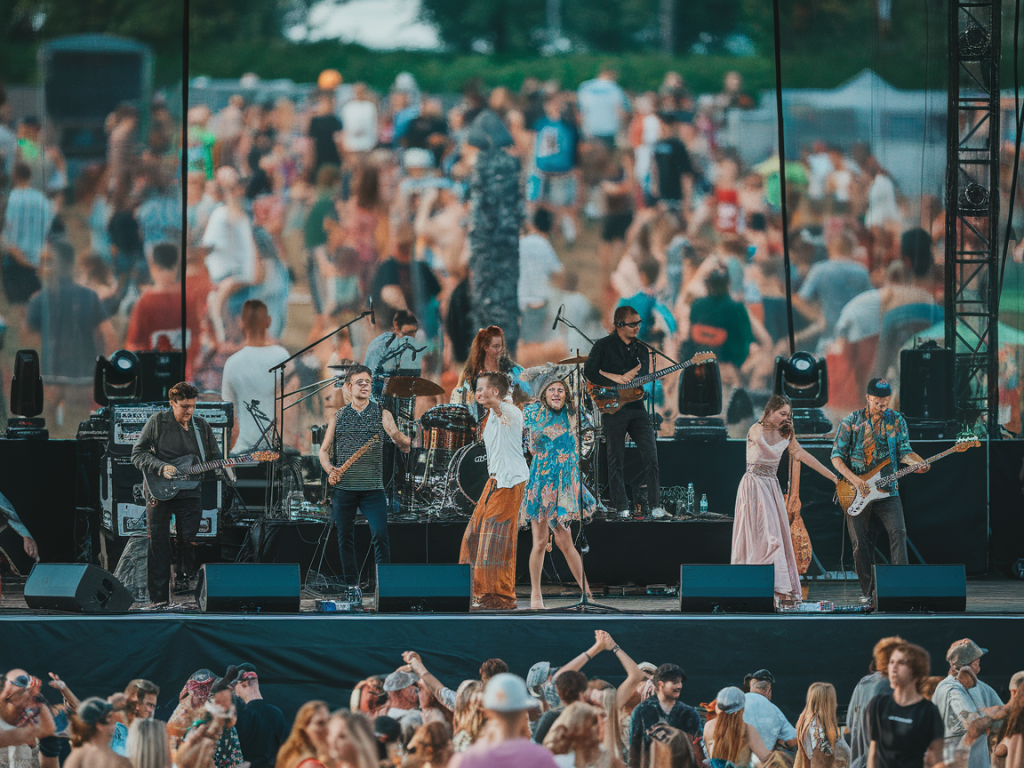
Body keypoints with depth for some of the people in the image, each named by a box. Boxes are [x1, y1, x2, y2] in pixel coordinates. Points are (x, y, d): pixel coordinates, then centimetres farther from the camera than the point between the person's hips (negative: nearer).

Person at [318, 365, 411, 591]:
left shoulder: (382, 415, 6)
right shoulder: (339, 417, 10)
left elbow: (400, 441, -4)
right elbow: (324, 450, 13)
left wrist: (402, 439, -28)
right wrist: (330, 470, -7)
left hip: (372, 487, -2)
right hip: (344, 487, 2)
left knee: (380, 534, -12)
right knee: (345, 536, 5)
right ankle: (350, 583, 14)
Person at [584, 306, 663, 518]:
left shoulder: (641, 349, 15)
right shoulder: (604, 346, 0)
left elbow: (643, 380, 16)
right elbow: (590, 372, -10)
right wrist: (619, 379, -13)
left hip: (637, 407, 4)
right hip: (613, 408, -4)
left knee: (651, 455, -4)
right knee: (616, 459, -1)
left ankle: (654, 504, 2)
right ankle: (621, 507, 5)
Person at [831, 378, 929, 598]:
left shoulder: (897, 421, 7)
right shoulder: (851, 422, 0)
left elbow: (904, 451, 4)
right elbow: (836, 456, 0)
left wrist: (918, 463, -18)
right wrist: (854, 479, -14)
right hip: (857, 492, -1)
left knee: (898, 532, -17)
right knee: (859, 543, -1)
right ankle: (869, 592, 8)